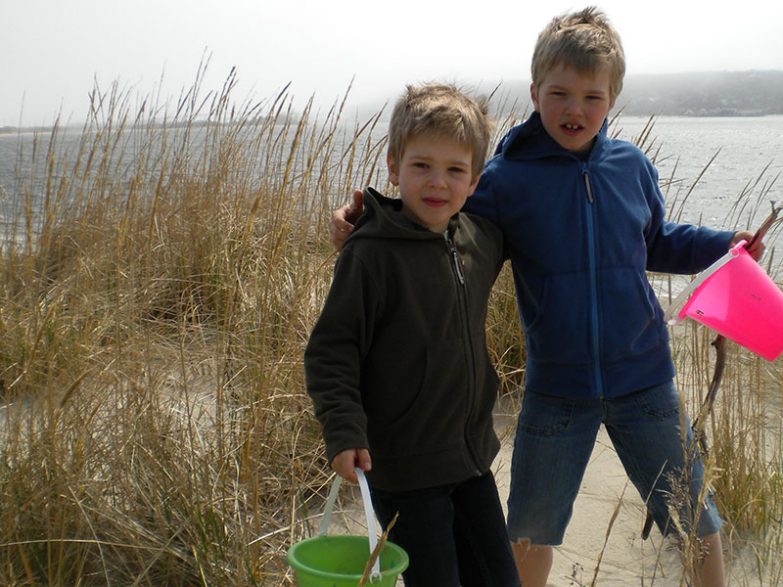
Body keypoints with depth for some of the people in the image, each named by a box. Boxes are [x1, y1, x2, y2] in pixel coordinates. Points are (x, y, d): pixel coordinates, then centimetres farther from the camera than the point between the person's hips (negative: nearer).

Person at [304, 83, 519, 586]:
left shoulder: (482, 238, -1)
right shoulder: (372, 254, -18)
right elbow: (329, 351, -15)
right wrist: (344, 431, -24)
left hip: (471, 453, 6)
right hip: (403, 465, -6)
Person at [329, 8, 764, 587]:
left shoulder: (632, 165, -3)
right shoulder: (504, 179, -11)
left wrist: (723, 245, 3)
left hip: (644, 381, 2)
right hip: (556, 390, -1)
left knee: (695, 516, 16)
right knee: (531, 531, 17)